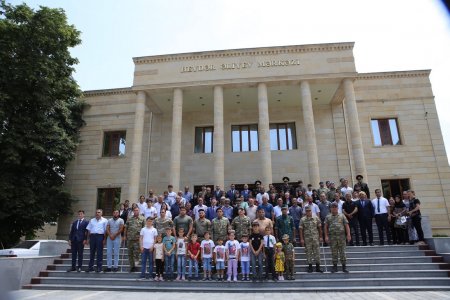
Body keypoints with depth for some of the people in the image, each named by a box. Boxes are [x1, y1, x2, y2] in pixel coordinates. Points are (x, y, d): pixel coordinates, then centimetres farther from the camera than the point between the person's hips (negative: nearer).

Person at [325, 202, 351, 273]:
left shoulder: (342, 216, 5)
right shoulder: (328, 217, 6)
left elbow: (346, 225, 2)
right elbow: (326, 227, 4)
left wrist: (348, 234, -6)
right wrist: (326, 236, -3)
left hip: (341, 236, -1)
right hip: (332, 237, 1)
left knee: (342, 252, 3)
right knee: (334, 253, 6)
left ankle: (344, 266, 13)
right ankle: (335, 266, 15)